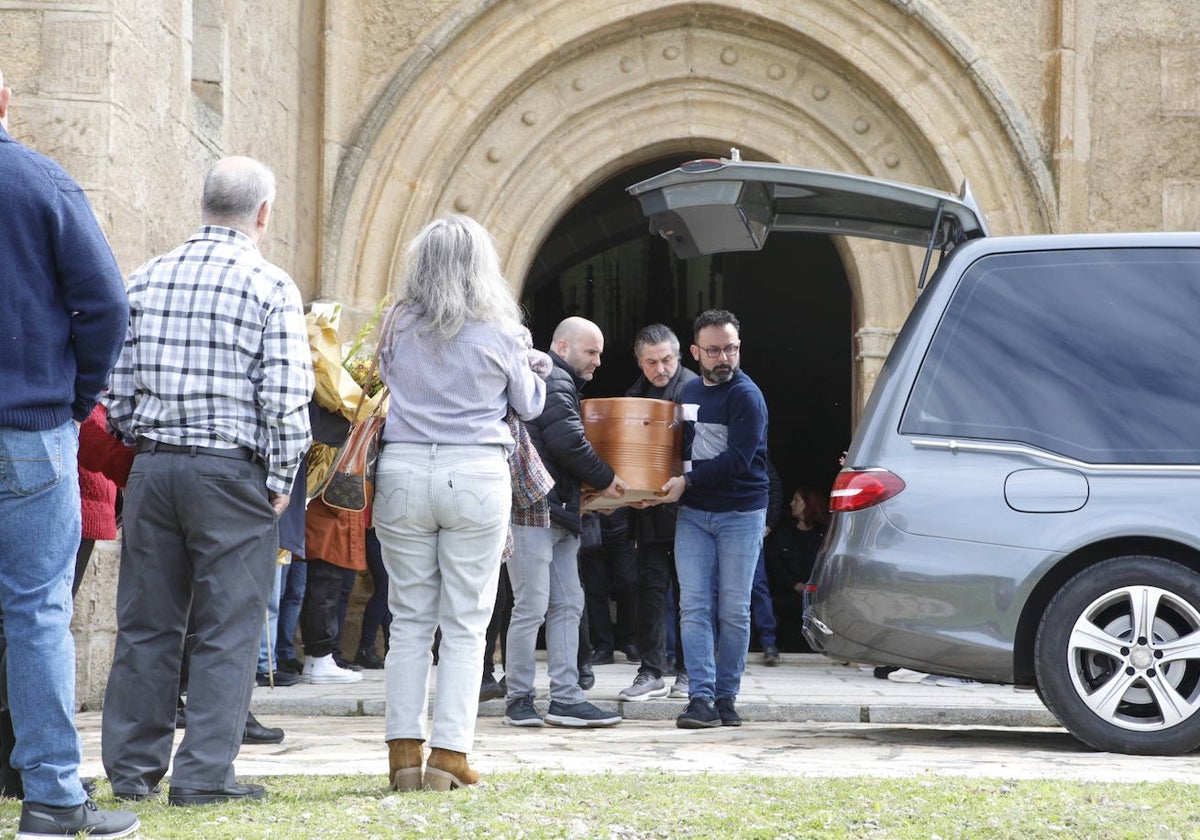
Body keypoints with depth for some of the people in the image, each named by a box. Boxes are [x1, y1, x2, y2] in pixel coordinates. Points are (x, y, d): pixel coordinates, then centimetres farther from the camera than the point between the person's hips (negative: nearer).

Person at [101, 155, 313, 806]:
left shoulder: (147, 279, 8)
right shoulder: (270, 286, -6)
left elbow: (116, 385, 7)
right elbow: (286, 395, -11)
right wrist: (280, 482, -2)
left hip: (151, 466, 5)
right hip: (231, 471, -5)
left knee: (146, 622, 10)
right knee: (227, 629, 1)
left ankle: (132, 767, 14)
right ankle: (204, 773, 0)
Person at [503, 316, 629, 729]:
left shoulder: (561, 383, 24)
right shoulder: (553, 382, -10)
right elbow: (568, 440, -19)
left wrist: (593, 488, 13)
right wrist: (605, 479, -7)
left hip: (558, 511, 11)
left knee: (568, 605, 8)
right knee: (532, 606, -6)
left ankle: (565, 697, 8)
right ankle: (519, 700, -1)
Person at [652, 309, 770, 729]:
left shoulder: (746, 396, -8)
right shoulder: (689, 392, 13)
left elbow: (737, 459, -17)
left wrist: (687, 482, -18)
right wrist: (662, 485, 6)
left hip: (740, 513, -5)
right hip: (693, 513, 5)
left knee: (733, 611, 1)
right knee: (693, 607, -5)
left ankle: (726, 696, 10)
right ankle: (701, 698, -7)